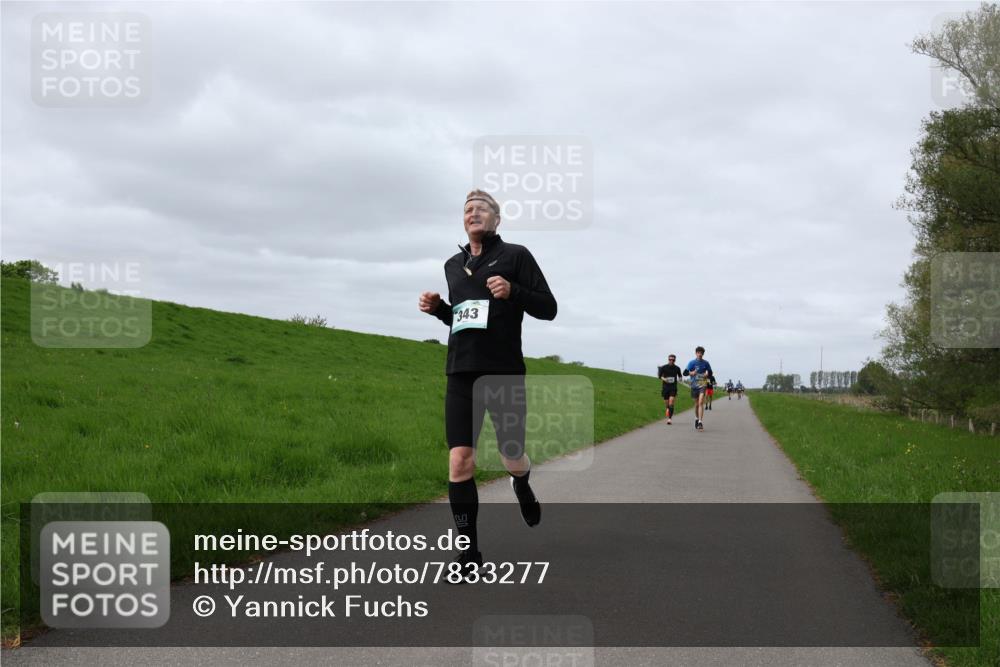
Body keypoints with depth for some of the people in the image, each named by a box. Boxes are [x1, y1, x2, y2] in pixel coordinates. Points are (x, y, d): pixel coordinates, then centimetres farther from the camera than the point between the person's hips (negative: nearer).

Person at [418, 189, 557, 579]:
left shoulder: (515, 256, 1)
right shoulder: (453, 265, 16)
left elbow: (548, 308, -3)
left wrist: (513, 292, -20)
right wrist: (437, 308, 6)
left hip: (504, 374, -3)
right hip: (461, 374, 3)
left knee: (512, 459, 7)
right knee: (459, 462, -9)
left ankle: (522, 485, 46)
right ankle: (469, 551, 0)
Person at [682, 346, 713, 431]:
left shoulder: (705, 363, 3)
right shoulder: (692, 362, 0)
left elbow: (710, 372, 15)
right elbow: (685, 373, -3)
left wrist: (707, 374, -7)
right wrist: (691, 373, -22)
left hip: (702, 385, -1)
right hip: (694, 385, 1)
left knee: (701, 402, -16)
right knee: (696, 403, 11)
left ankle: (700, 422, -21)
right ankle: (696, 419, 34)